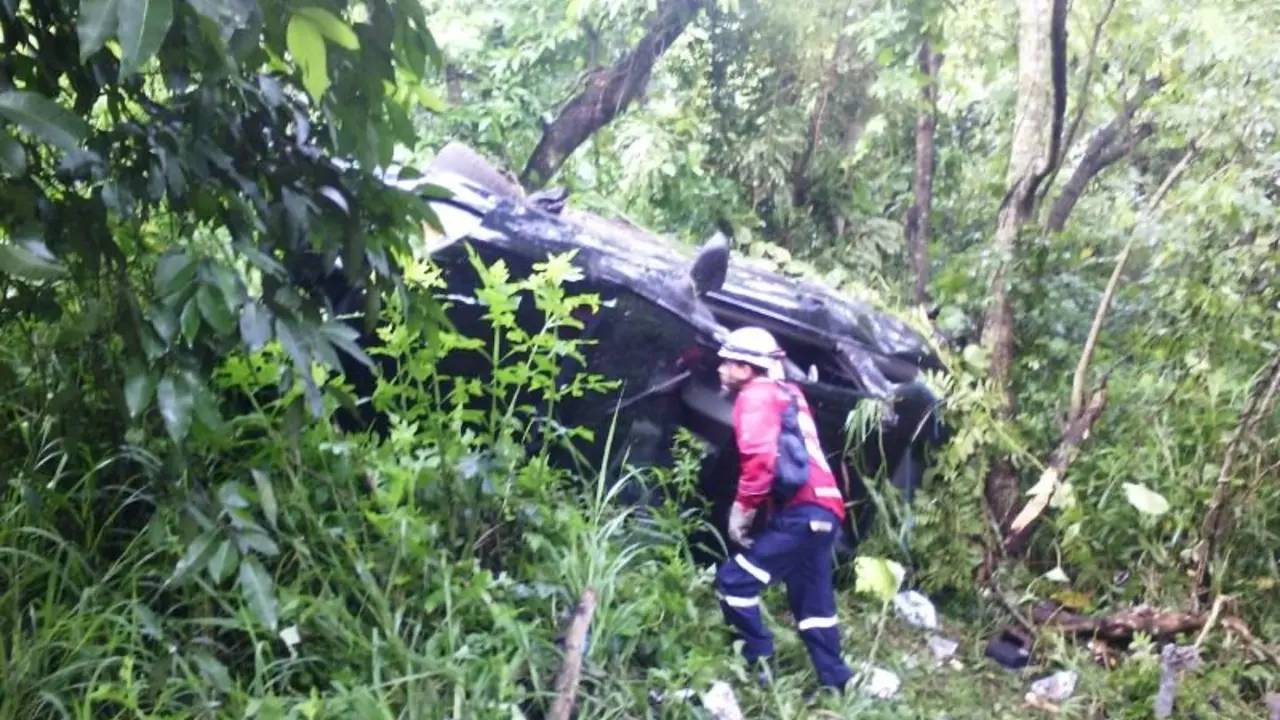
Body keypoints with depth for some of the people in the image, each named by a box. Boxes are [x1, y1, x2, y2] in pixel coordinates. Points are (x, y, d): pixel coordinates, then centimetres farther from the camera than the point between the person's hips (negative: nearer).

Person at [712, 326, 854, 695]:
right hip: (821, 509, 9)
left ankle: (760, 666, -2)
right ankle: (834, 683, 20)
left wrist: (743, 507, -11)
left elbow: (761, 458, -18)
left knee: (734, 581, -6)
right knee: (812, 604, 16)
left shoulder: (756, 396, -6)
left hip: (800, 513, -9)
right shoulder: (786, 393, 22)